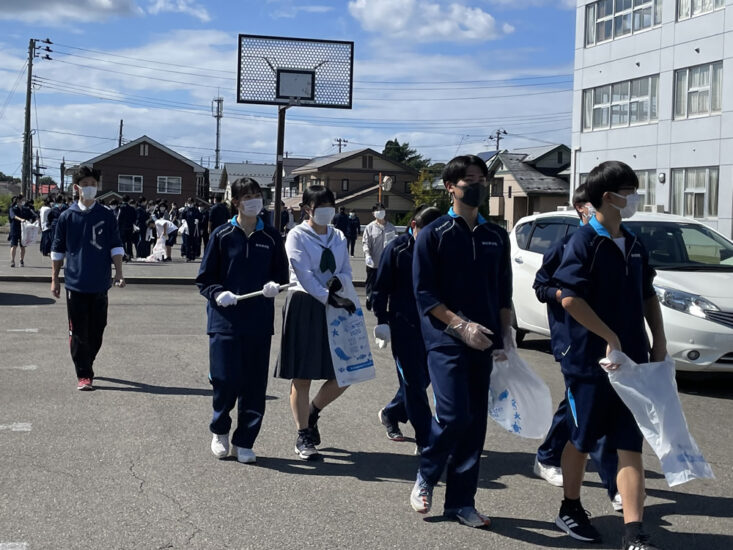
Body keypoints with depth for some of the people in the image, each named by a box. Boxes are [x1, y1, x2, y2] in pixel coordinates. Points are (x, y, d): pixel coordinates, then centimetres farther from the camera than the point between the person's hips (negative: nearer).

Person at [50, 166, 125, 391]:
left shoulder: (106, 216, 3)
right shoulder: (67, 217, 2)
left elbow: (116, 246, 5)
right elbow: (58, 250, 8)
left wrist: (119, 272, -5)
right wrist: (55, 279, 7)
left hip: (100, 283, 1)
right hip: (75, 282, -1)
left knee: (97, 330, 9)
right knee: (78, 331, -1)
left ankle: (87, 363, 30)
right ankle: (83, 375, 5)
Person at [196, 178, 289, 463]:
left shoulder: (271, 237, 7)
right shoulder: (222, 235, 1)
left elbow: (282, 274, 14)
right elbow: (204, 279, 3)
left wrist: (274, 285, -8)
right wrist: (218, 293, -16)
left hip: (259, 322, 2)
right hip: (225, 319, -2)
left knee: (255, 384, 3)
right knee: (225, 380, -5)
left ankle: (244, 442, 17)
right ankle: (220, 431, 23)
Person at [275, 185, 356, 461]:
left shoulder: (338, 237, 13)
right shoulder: (297, 236, -4)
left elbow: (347, 271, 11)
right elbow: (304, 274, -14)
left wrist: (339, 281, -13)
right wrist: (329, 297, -23)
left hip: (334, 307, 5)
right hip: (304, 306, -5)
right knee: (302, 375, -1)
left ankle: (312, 413, 27)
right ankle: (303, 436, 12)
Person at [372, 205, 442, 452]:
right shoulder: (398, 248, -6)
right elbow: (381, 287, -4)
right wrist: (382, 320, -9)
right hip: (403, 326, -4)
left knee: (423, 378, 12)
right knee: (414, 381, -2)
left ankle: (391, 414, 37)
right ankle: (425, 441, 2)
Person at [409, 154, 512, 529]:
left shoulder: (496, 237, 12)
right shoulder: (433, 235, -2)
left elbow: (503, 291, 16)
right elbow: (424, 293, -7)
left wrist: (504, 333, 5)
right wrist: (460, 325, -15)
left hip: (482, 342, 5)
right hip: (445, 340, -5)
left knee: (476, 421, 5)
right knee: (453, 415, -14)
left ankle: (461, 501, 15)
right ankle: (425, 478, 12)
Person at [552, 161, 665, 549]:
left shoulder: (634, 246, 11)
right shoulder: (584, 242, -11)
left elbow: (648, 296, 19)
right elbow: (569, 298, -20)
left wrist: (658, 342, 10)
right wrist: (611, 338, -19)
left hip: (632, 361, 6)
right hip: (589, 361, -6)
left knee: (630, 445, 2)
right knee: (581, 439, 9)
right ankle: (570, 510, 29)